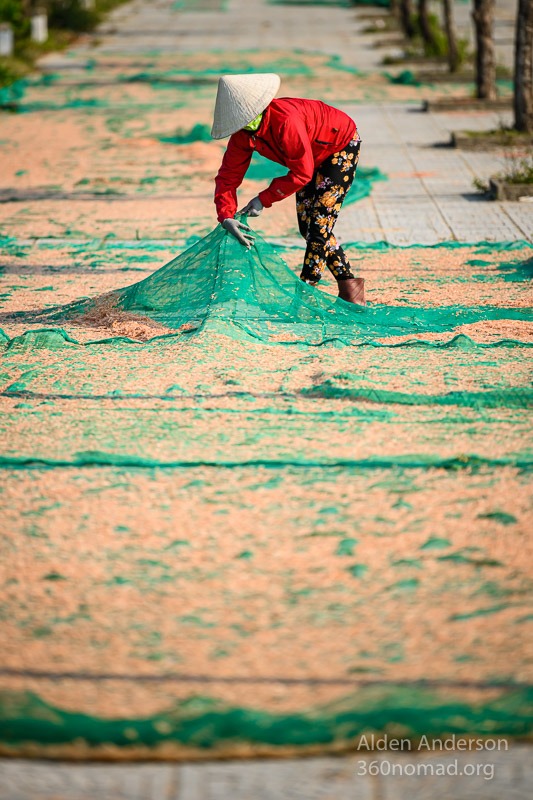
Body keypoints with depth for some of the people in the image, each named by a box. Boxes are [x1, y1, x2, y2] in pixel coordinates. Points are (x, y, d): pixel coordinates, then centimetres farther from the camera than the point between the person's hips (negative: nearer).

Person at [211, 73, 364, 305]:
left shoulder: (285, 120, -40)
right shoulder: (242, 133, -18)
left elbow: (302, 173, -33)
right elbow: (228, 176, -14)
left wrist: (264, 199, -28)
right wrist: (226, 216, -29)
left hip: (341, 145, -8)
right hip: (311, 157, 8)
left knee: (320, 223, -14)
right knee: (306, 225, 8)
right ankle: (349, 285, 16)